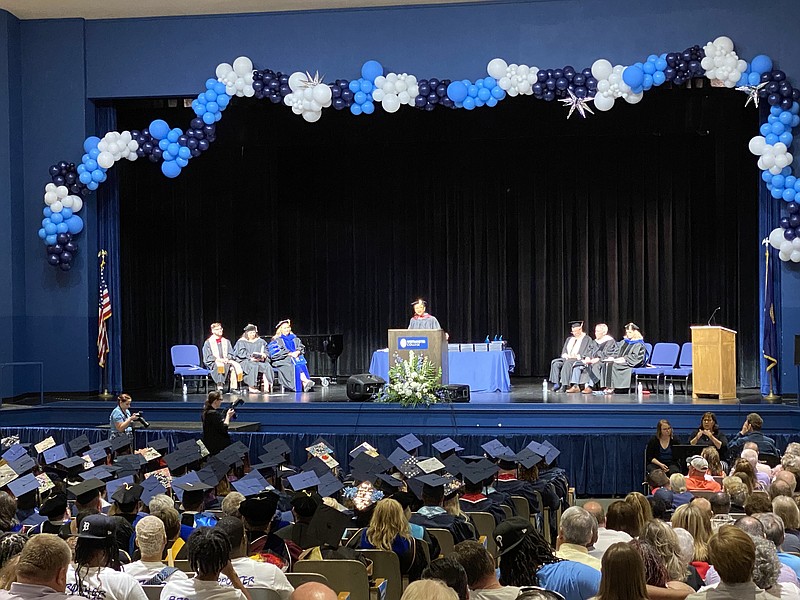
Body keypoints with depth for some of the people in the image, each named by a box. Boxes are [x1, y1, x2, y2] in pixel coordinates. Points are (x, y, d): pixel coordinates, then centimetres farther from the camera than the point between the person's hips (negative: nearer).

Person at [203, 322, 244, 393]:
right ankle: (219, 387, -46)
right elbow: (208, 357, 0)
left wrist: (227, 358, -9)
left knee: (235, 366, -31)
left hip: (226, 361, 3)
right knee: (220, 366, -40)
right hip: (213, 363, -3)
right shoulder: (208, 343, 8)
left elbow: (231, 354, 14)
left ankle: (233, 387, -34)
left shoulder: (226, 342, 21)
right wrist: (218, 359, -16)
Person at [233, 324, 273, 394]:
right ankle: (251, 387, -37)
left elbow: (266, 352, 15)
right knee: (254, 366, -37)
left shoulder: (260, 342, 21)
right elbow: (241, 353, -5)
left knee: (267, 366, -28)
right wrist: (251, 357, -19)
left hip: (259, 360, 4)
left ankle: (266, 386, -36)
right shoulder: (241, 342, 9)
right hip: (245, 361, -4)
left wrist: (263, 355, -9)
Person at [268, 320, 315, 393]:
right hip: (283, 361, -4)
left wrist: (297, 352, -8)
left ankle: (305, 384, -48)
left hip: (296, 357, 4)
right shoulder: (276, 340, 8)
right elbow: (275, 352, -6)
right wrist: (290, 354, -13)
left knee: (302, 365, -30)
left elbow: (301, 347, 17)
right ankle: (306, 381, -48)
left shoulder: (294, 338, 24)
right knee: (295, 366, -34)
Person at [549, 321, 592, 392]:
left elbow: (587, 352, -7)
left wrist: (577, 356, -18)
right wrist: (565, 355, -6)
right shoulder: (569, 339, 24)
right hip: (567, 358, 6)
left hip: (579, 359, -6)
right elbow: (564, 350, 17)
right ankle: (556, 383, -28)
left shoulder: (587, 339, 4)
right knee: (555, 362, -21)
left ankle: (564, 385, -40)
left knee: (567, 363, -37)